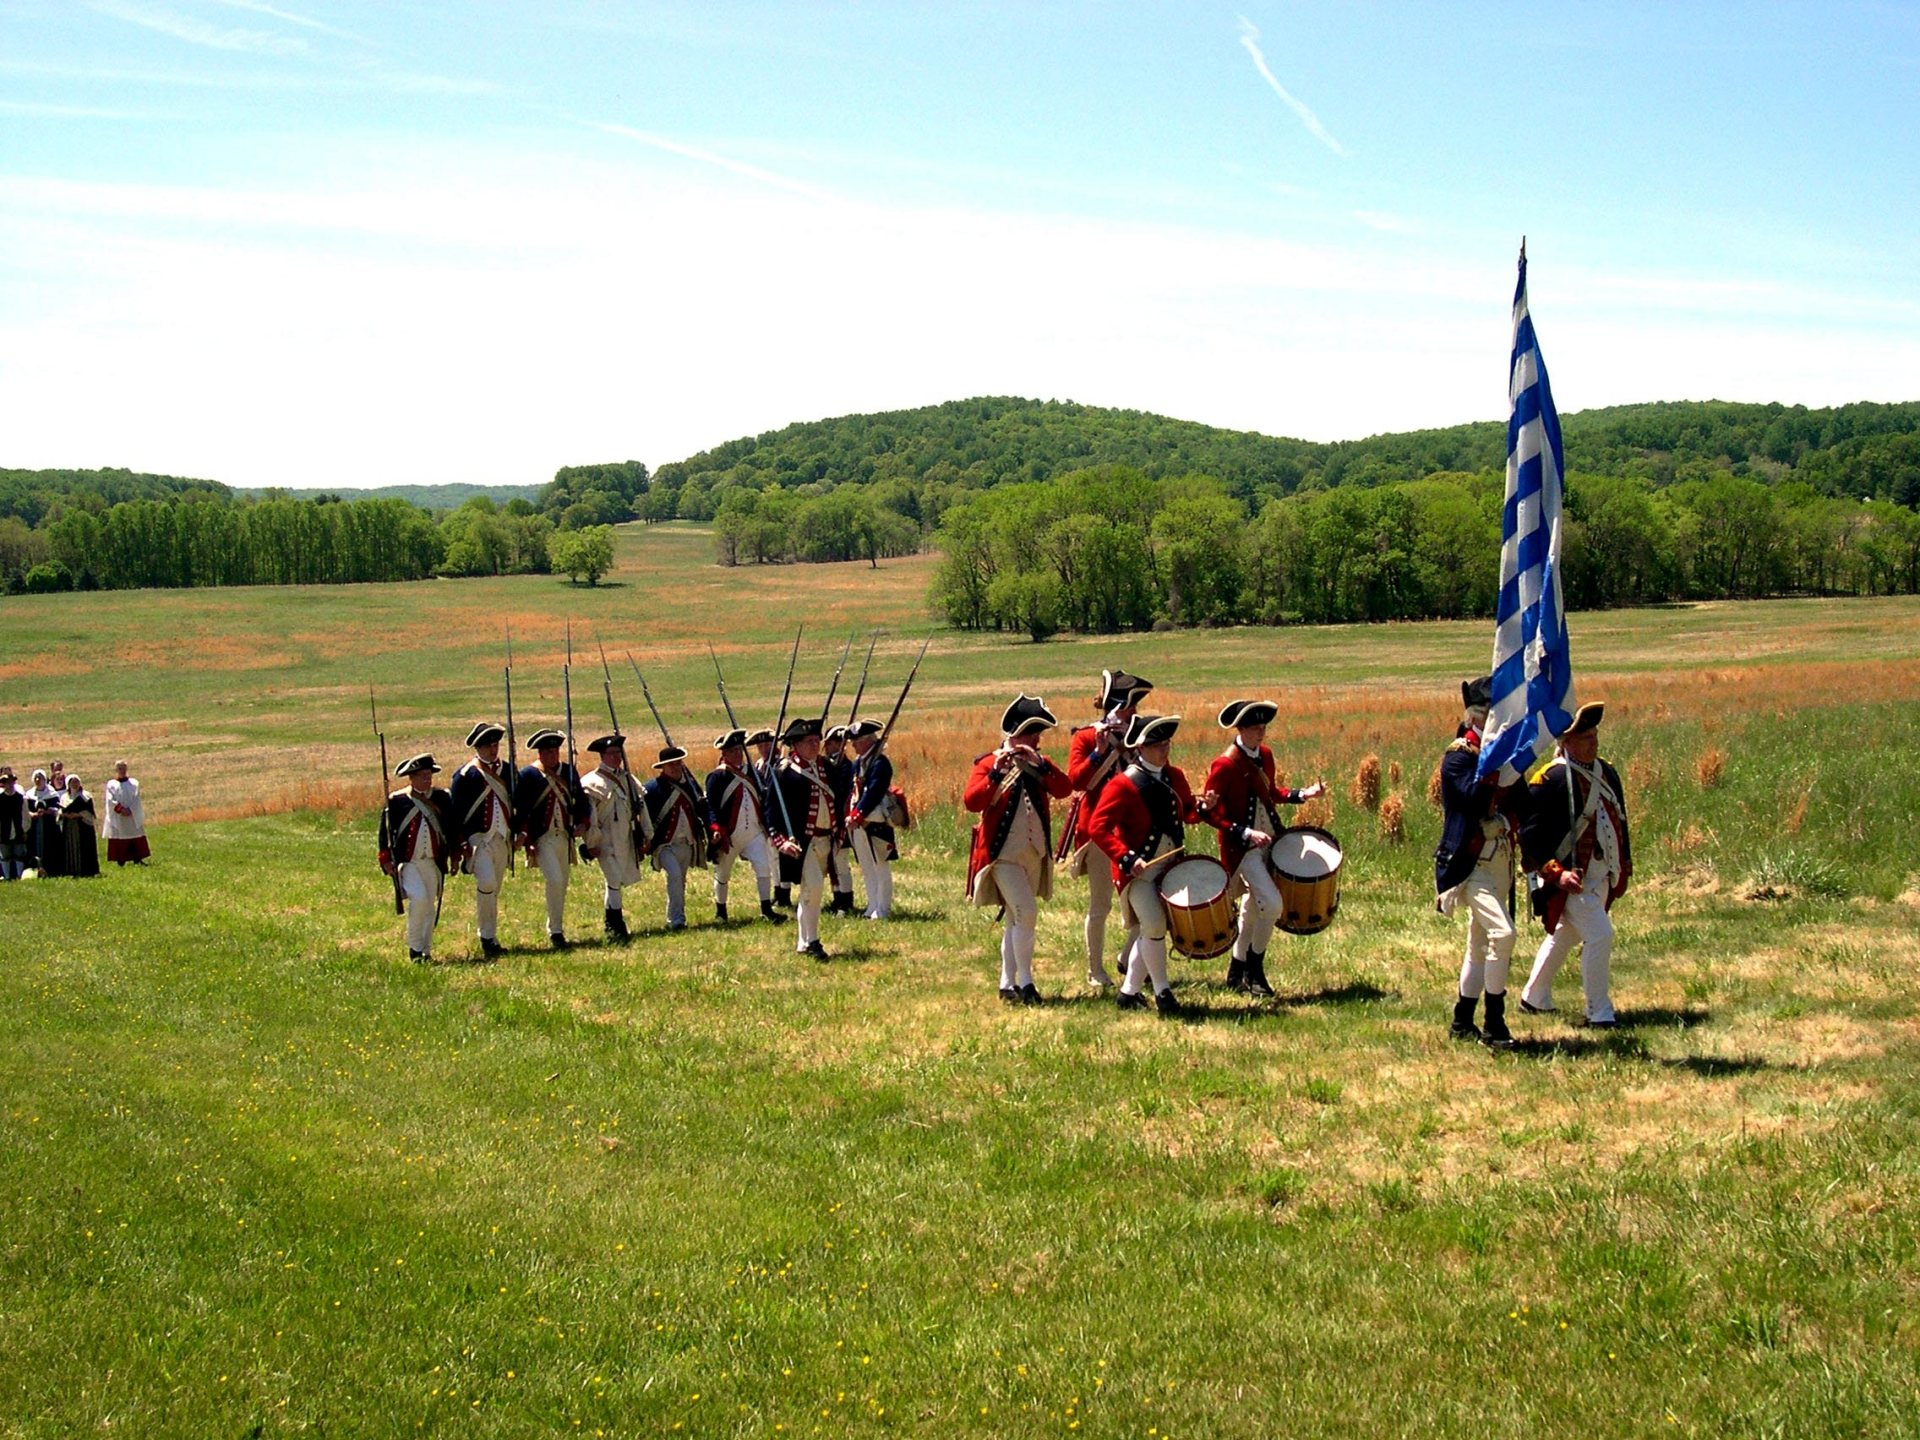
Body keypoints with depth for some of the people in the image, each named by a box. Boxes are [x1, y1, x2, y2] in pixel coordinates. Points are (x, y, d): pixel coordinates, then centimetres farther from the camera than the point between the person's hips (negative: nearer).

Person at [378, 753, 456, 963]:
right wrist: (386, 859, -4)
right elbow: (385, 830, 1)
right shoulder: (397, 801, -2)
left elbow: (452, 827, 15)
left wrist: (454, 855, 16)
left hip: (434, 863, 4)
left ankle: (426, 951, 19)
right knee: (419, 899, -20)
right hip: (408, 862, -4)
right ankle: (415, 949, -8)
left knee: (430, 907, 7)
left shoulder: (442, 798, 7)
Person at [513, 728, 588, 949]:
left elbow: (580, 800, 15)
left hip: (566, 837, 6)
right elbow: (520, 809, -8)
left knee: (562, 884, 14)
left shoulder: (569, 771, 9)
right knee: (554, 880, -18)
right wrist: (524, 838, -14)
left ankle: (555, 926, 30)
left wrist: (581, 823, -1)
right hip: (542, 839, -6)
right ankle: (556, 931, -10)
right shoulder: (528, 775, -6)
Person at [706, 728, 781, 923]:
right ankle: (720, 910, 27)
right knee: (722, 874, 11)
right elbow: (710, 806, -14)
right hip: (729, 835, -4)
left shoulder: (750, 772, 11)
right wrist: (717, 830, -25)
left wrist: (767, 826, 14)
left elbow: (760, 800, 17)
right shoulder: (717, 776, -8)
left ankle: (766, 909, -6)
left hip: (754, 832, 4)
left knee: (763, 867, -10)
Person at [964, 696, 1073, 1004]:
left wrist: (1039, 763, -18)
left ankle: (1007, 985, 18)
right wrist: (996, 772, -30)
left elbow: (1065, 789, -7)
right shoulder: (989, 764, -6)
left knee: (1016, 920, 11)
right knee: (1026, 912, -19)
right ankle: (1025, 983, -13)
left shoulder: (1039, 765, 9)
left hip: (1035, 854, 7)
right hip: (1004, 854, -6)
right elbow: (971, 801, -21)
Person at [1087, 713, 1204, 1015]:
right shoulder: (1122, 785, -15)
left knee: (1146, 931, 11)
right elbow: (1099, 827, -19)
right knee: (1153, 925, -17)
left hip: (1169, 866, 7)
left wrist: (1202, 809, -8)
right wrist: (1127, 859, -27)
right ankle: (1161, 991, -3)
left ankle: (1129, 992, 23)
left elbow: (1187, 813, 16)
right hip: (1137, 869, -7)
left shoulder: (1175, 777, 5)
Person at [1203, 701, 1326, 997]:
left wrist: (1302, 794, 5)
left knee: (1253, 908, 14)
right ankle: (1255, 969, 0)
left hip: (1270, 840, 8)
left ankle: (1236, 972, 27)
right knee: (1271, 904, -19)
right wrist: (1245, 833, -24)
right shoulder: (1225, 765, -17)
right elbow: (1210, 811, -16)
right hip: (1242, 848, -8)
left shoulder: (1265, 755, 6)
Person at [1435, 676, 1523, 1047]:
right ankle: (1494, 1024, -17)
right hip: (1473, 862, -9)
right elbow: (1475, 798, -25)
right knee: (1501, 933, -22)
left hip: (1499, 862, 9)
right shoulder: (1459, 756, -10)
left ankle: (1462, 1023, 24)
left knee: (1480, 946, 14)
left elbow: (1519, 804, 9)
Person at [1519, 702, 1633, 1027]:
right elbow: (1529, 835, -19)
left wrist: (1624, 867, 18)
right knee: (1599, 935, -15)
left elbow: (1619, 822, 19)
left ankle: (1534, 998, 36)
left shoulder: (1607, 773, 7)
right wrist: (1557, 873, -24)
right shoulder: (1552, 780, -19)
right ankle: (1599, 1012, -5)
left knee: (1563, 936, 20)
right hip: (1573, 878, -8)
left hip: (1601, 876, 9)